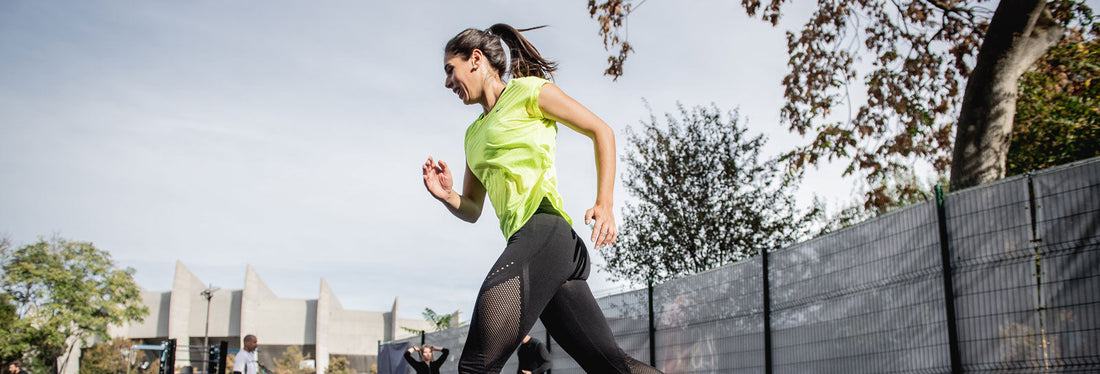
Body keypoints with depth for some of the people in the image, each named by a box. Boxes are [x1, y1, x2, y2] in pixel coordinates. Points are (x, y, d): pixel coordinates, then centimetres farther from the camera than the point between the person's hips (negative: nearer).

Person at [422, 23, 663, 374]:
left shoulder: (526, 90, 6)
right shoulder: (474, 133, 28)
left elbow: (601, 131, 5)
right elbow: (471, 210, 29)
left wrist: (604, 205, -6)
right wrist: (447, 195, 5)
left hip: (542, 229, -9)